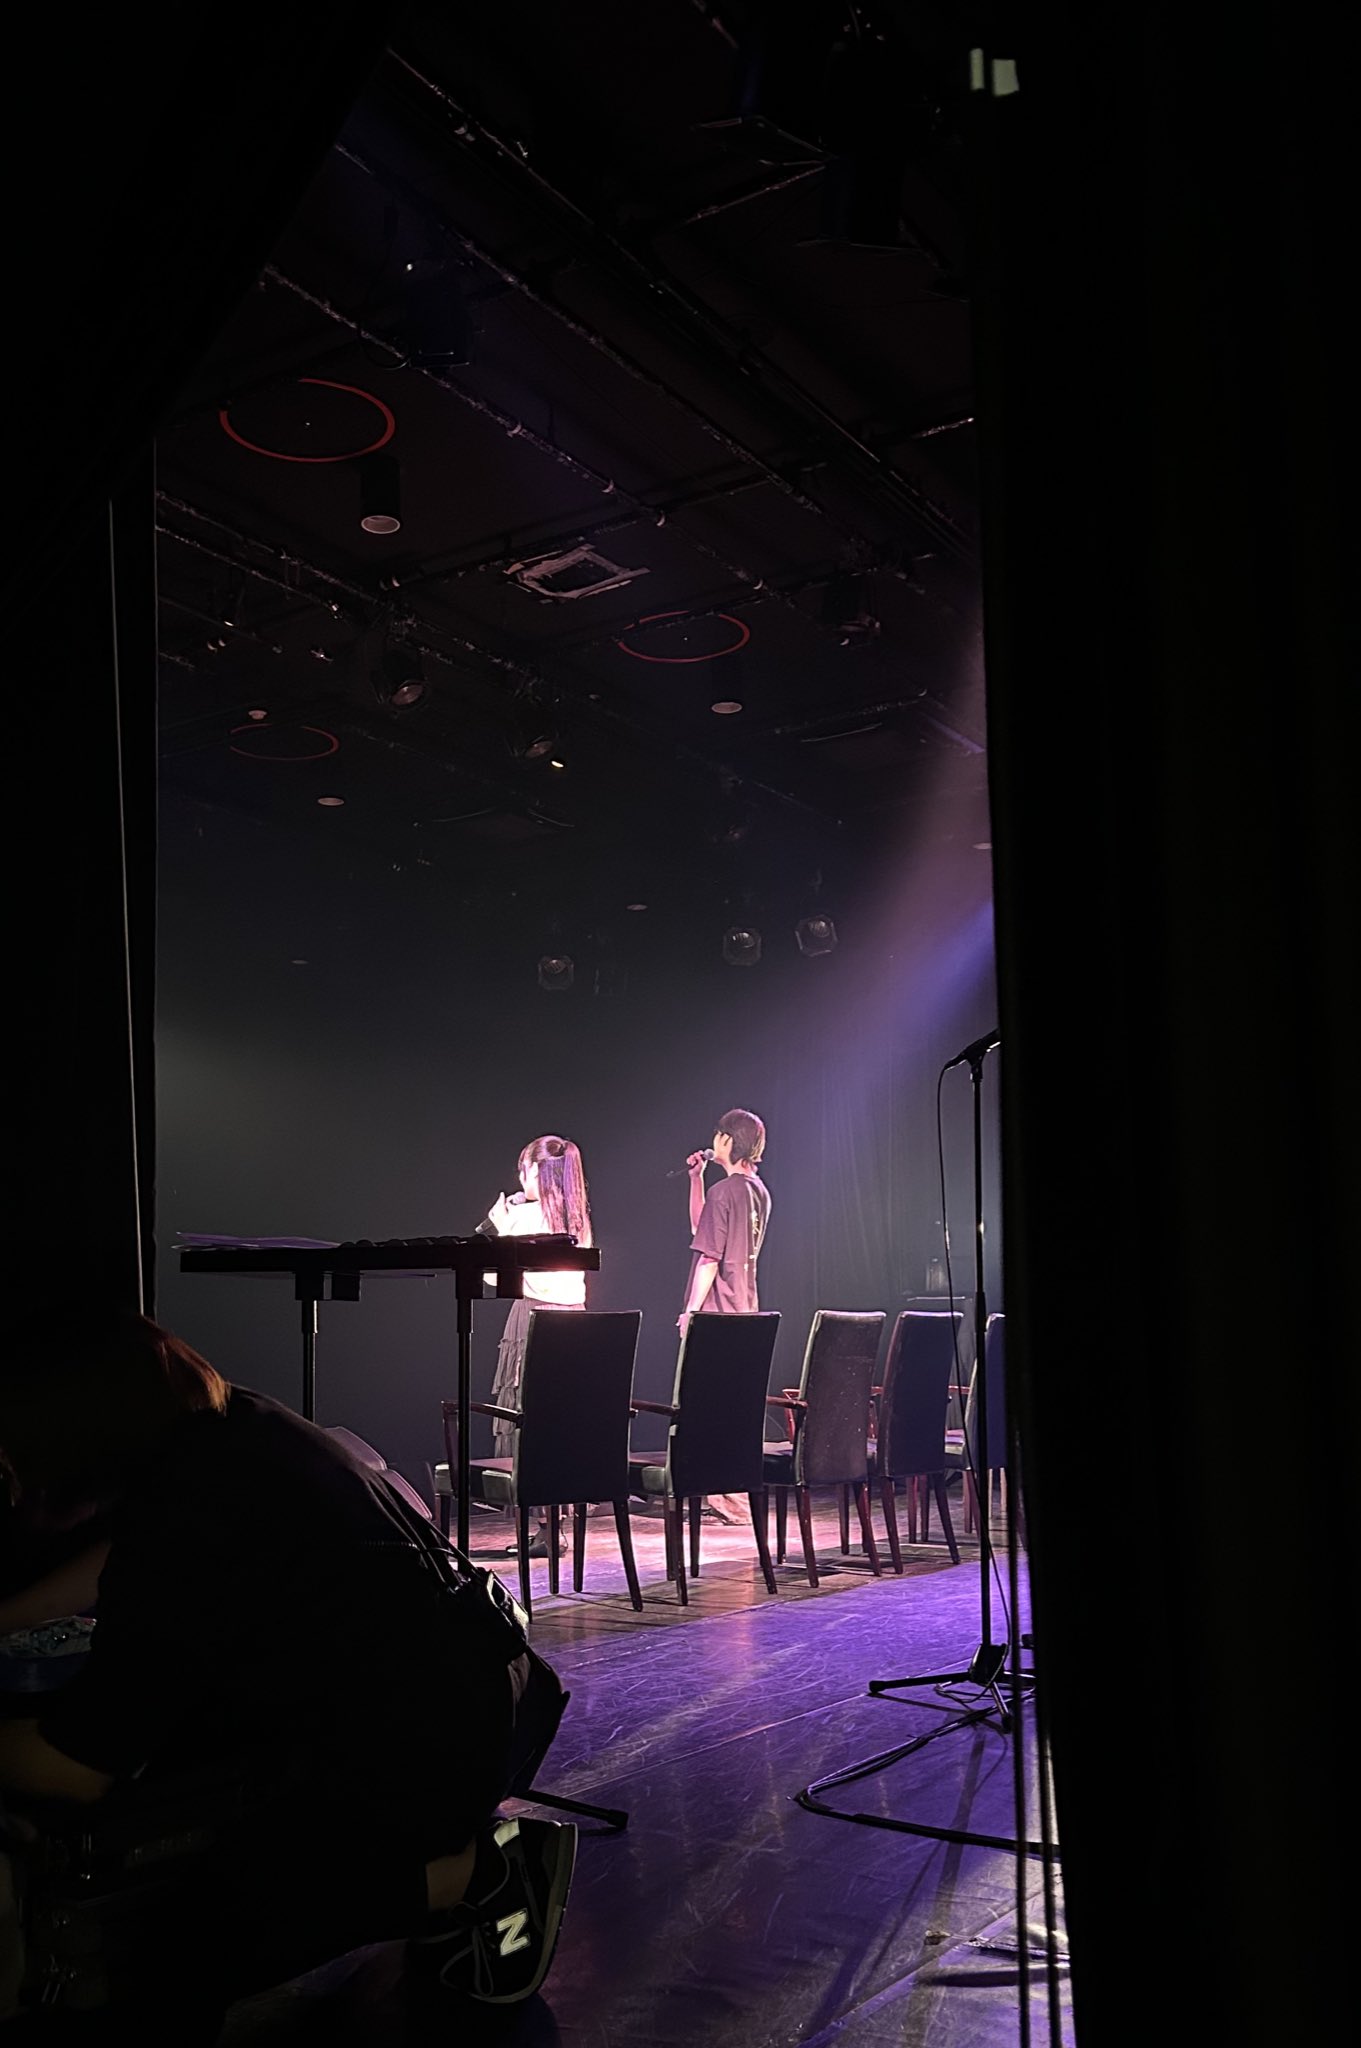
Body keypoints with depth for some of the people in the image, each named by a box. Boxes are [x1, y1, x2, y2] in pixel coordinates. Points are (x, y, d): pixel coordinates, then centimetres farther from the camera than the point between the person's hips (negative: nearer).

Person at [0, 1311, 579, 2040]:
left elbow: (74, 1768, -12)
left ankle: (478, 1872, -2)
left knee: (181, 1979, -1)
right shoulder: (229, 1428, 1)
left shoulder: (183, 1516, -24)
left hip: (423, 1746, -9)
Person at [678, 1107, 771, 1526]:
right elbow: (701, 1226, 24)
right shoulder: (758, 1191, 13)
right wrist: (696, 1179, 19)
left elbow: (709, 1257, -17)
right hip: (744, 1311, 9)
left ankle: (726, 1498, -3)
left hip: (715, 1314, -9)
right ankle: (732, 1493, 19)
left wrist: (691, 1310, -13)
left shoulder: (723, 1192, -14)